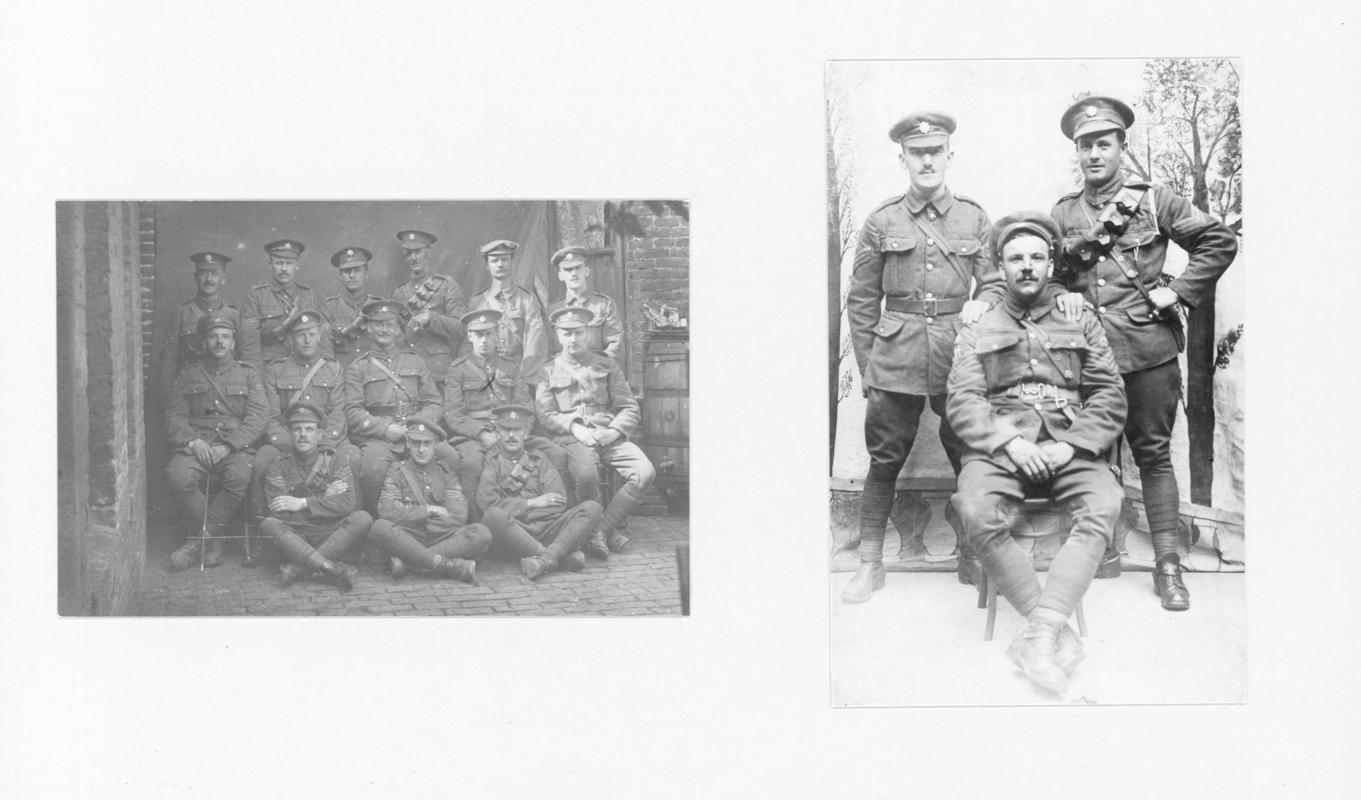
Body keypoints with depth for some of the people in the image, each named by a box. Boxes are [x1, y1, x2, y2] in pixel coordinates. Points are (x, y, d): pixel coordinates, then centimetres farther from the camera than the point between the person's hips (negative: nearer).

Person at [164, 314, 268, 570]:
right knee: (178, 476, -32)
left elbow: (257, 418, 1)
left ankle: (200, 538, -19)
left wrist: (227, 446, -14)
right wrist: (193, 441, -13)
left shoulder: (248, 374, 13)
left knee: (240, 476, -35)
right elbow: (174, 418, 8)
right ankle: (213, 538, -12)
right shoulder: (188, 375, 16)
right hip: (195, 444, 1)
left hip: (235, 446, -1)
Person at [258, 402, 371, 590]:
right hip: (294, 538, -1)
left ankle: (298, 567, -32)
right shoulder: (277, 467, 3)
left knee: (362, 518, -25)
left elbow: (347, 504, -12)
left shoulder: (337, 462, 5)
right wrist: (325, 499, -11)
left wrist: (302, 503, -16)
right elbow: (280, 513, -11)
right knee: (268, 525, -29)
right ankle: (333, 569, -43)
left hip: (331, 536, 1)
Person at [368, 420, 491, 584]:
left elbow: (459, 516, -1)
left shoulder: (445, 472, 13)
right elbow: (387, 512, -7)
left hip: (442, 538, 2)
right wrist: (429, 510, -7)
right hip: (406, 538, -2)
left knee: (482, 534, -26)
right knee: (380, 527, -35)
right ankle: (457, 567, -40)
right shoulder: (397, 471, 9)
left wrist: (411, 517, -5)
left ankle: (405, 559, -30)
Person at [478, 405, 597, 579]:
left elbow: (559, 503, 5)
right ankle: (564, 556, -35)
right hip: (510, 535, -3)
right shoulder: (491, 462, 11)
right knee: (493, 516, -36)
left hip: (545, 529, 3)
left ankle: (547, 558, -38)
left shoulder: (539, 461, 20)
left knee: (592, 508, -17)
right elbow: (488, 502, -7)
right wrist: (532, 503, -2)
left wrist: (514, 508, -4)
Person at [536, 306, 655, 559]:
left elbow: (630, 408, 12)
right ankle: (603, 533, -13)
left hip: (610, 436, 2)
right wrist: (576, 428, -13)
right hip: (573, 439, -2)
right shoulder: (549, 372, 14)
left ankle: (602, 528, -16)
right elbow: (546, 415, 4)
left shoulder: (606, 365, 17)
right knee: (586, 475, -37)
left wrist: (614, 431, -7)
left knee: (645, 472, -26)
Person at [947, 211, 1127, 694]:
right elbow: (962, 402, 4)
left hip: (1069, 446, 0)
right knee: (977, 514, -33)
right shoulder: (977, 332, 17)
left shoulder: (1081, 322, 18)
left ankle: (1041, 633, -40)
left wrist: (1069, 445, -9)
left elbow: (1110, 397, 8)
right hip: (998, 446, 0)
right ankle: (1060, 632, -27)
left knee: (1104, 506, -33)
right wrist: (1008, 443, -14)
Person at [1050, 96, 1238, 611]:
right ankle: (1102, 549, 19)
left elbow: (1220, 242, 2)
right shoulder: (1063, 213, 9)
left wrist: (1178, 293, -4)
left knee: (1154, 452, 1)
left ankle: (1167, 563, 4)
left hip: (1147, 348, -2)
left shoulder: (1154, 201, 2)